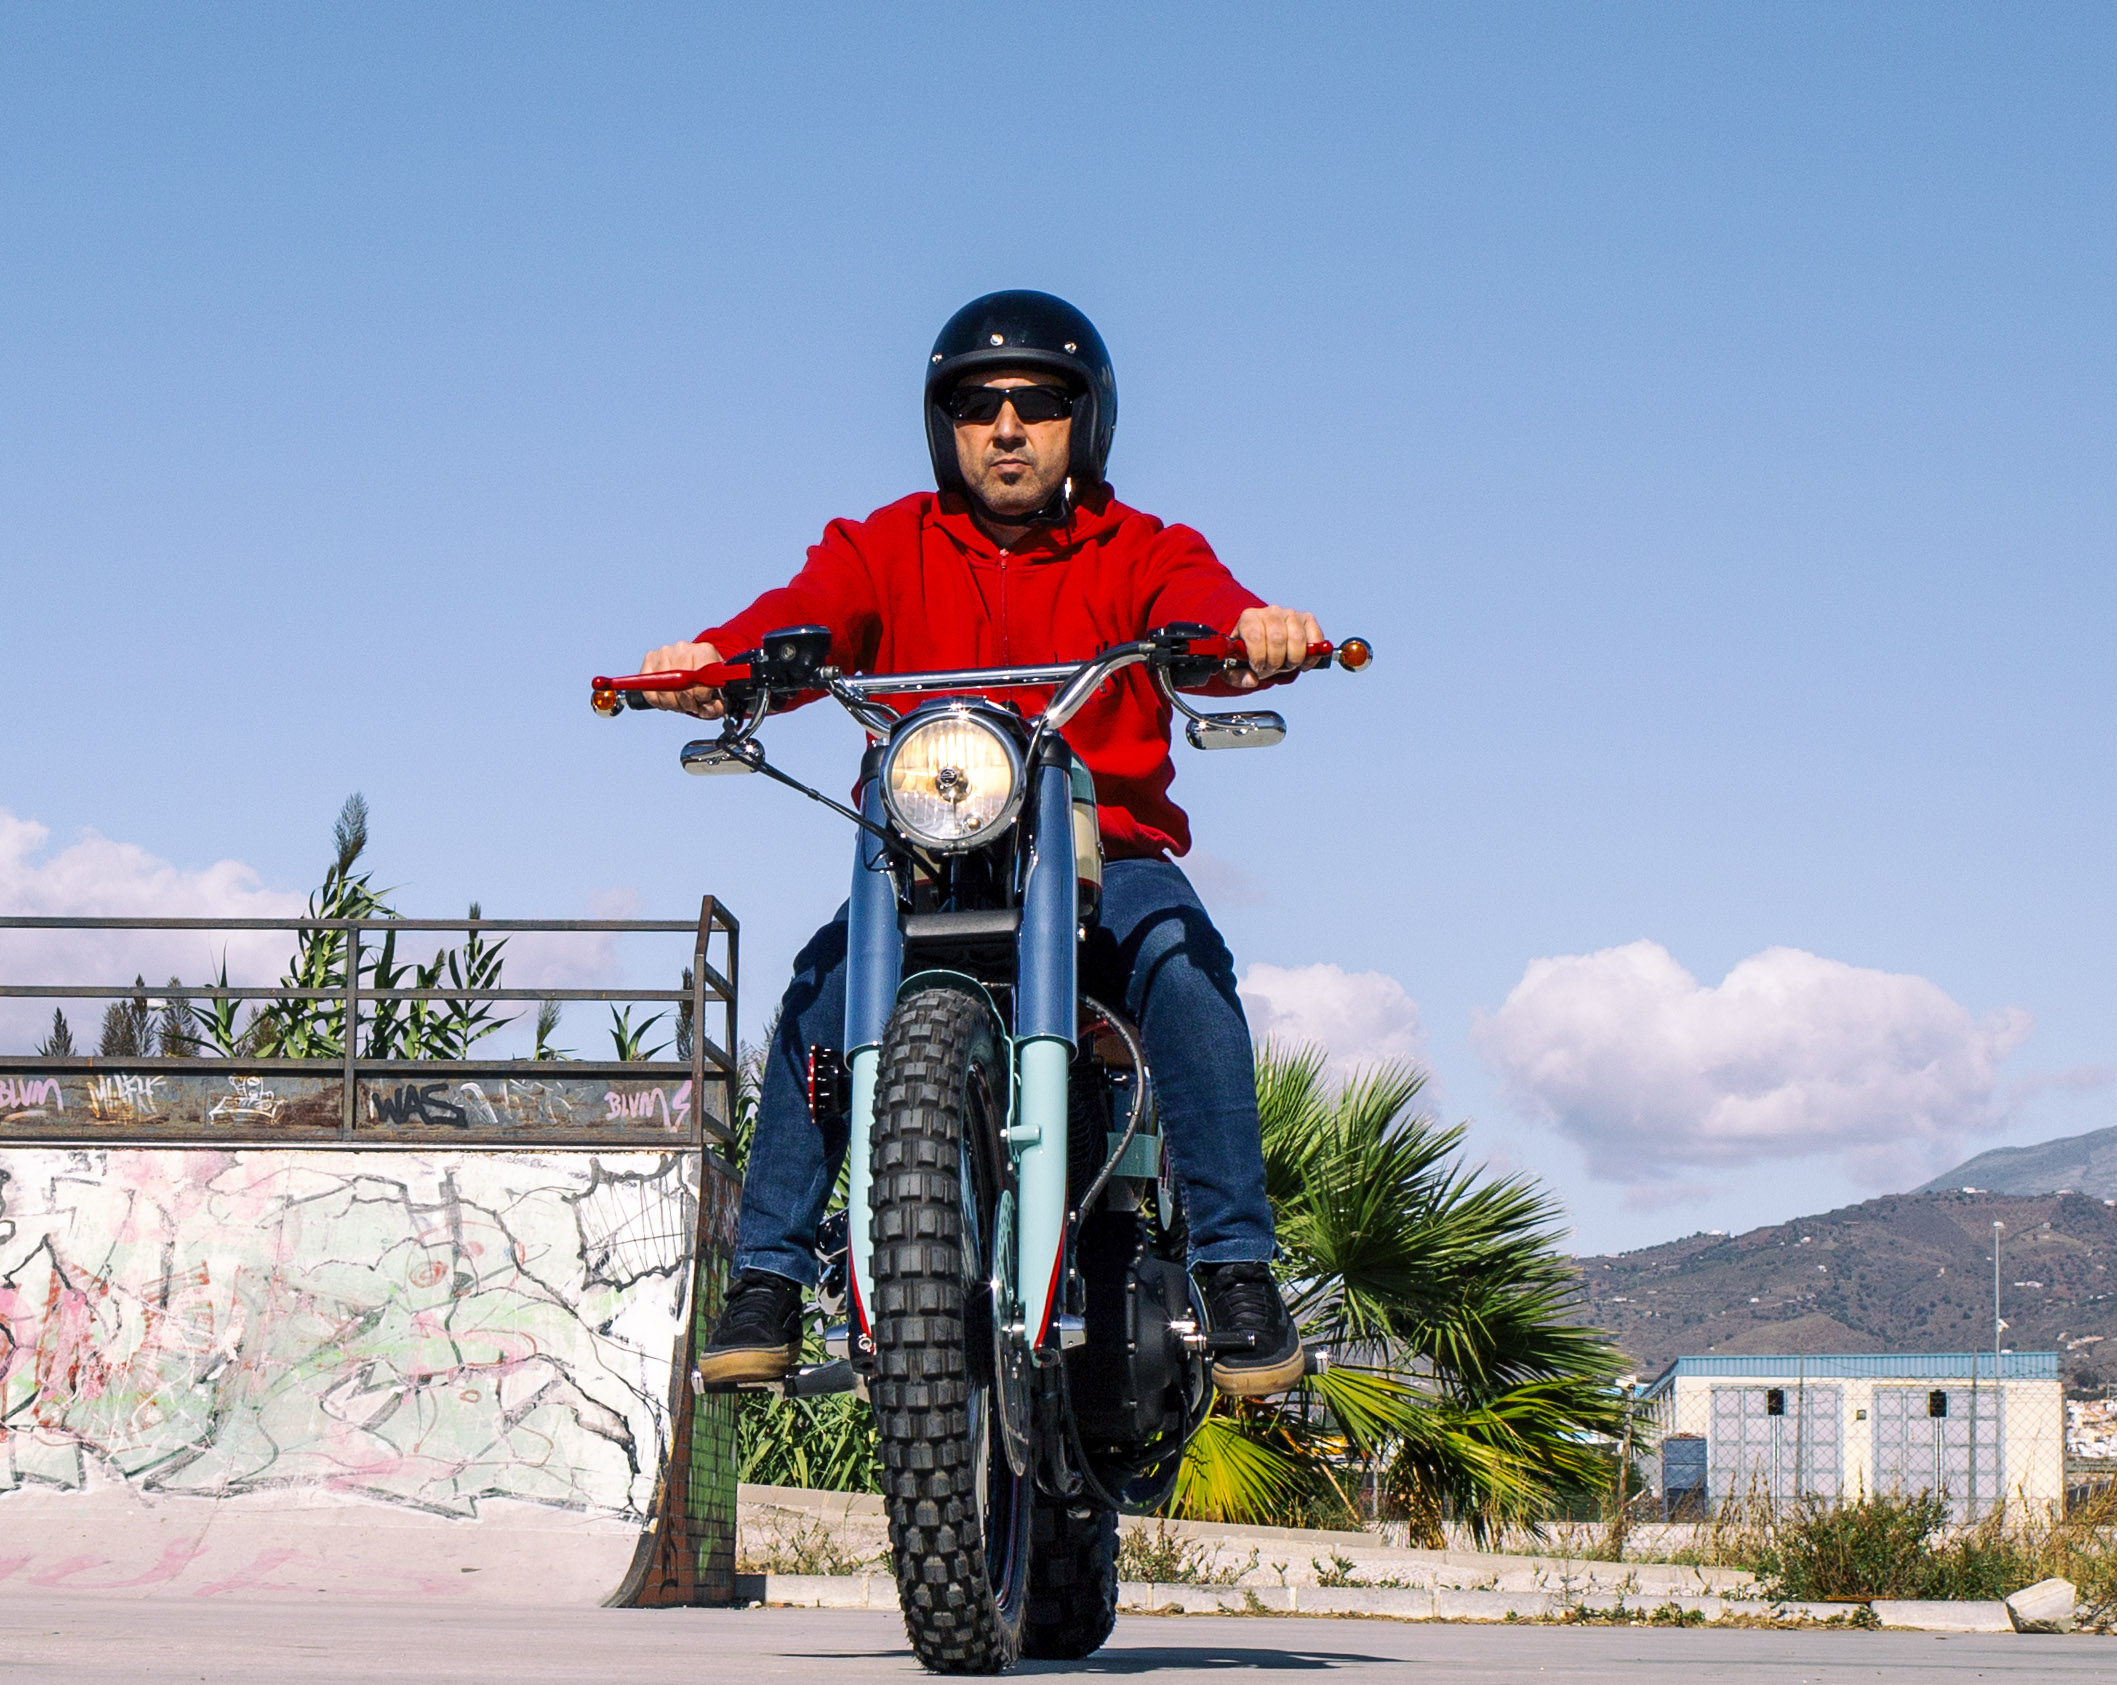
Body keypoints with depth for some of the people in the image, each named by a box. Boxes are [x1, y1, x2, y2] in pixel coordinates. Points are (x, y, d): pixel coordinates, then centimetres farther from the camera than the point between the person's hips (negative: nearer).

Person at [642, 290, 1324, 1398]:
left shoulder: (1140, 552, 11)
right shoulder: (886, 547, 14)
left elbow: (1200, 604, -13)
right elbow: (810, 613, -8)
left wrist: (1252, 626, -40)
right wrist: (720, 655, -32)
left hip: (1106, 854, -1)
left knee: (1180, 957, -32)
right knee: (824, 982, -28)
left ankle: (1237, 1266, -29)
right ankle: (767, 1280, -23)